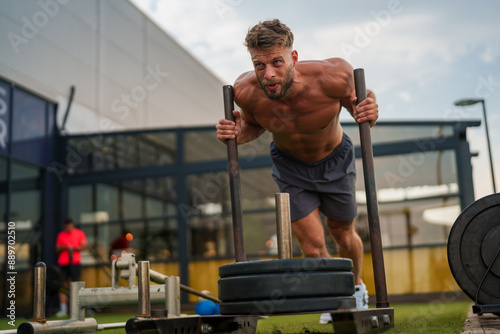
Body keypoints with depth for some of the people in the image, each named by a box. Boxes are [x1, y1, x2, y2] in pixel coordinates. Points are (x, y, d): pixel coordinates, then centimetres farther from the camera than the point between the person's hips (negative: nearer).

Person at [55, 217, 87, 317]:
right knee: (62, 285, -4)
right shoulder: (60, 235, 14)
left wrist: (74, 248, -12)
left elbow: (84, 246, 1)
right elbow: (57, 249, 14)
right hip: (62, 263, 2)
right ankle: (63, 309, -2)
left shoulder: (79, 233, 7)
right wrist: (64, 248, -6)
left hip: (75, 262, -2)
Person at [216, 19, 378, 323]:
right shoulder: (246, 92, -29)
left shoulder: (333, 76, -36)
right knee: (312, 244, -3)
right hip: (290, 165, 1)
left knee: (342, 233, 16)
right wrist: (237, 133, -28)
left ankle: (357, 288, 50)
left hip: (334, 160, 0)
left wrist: (368, 112, -35)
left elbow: (356, 99, -12)